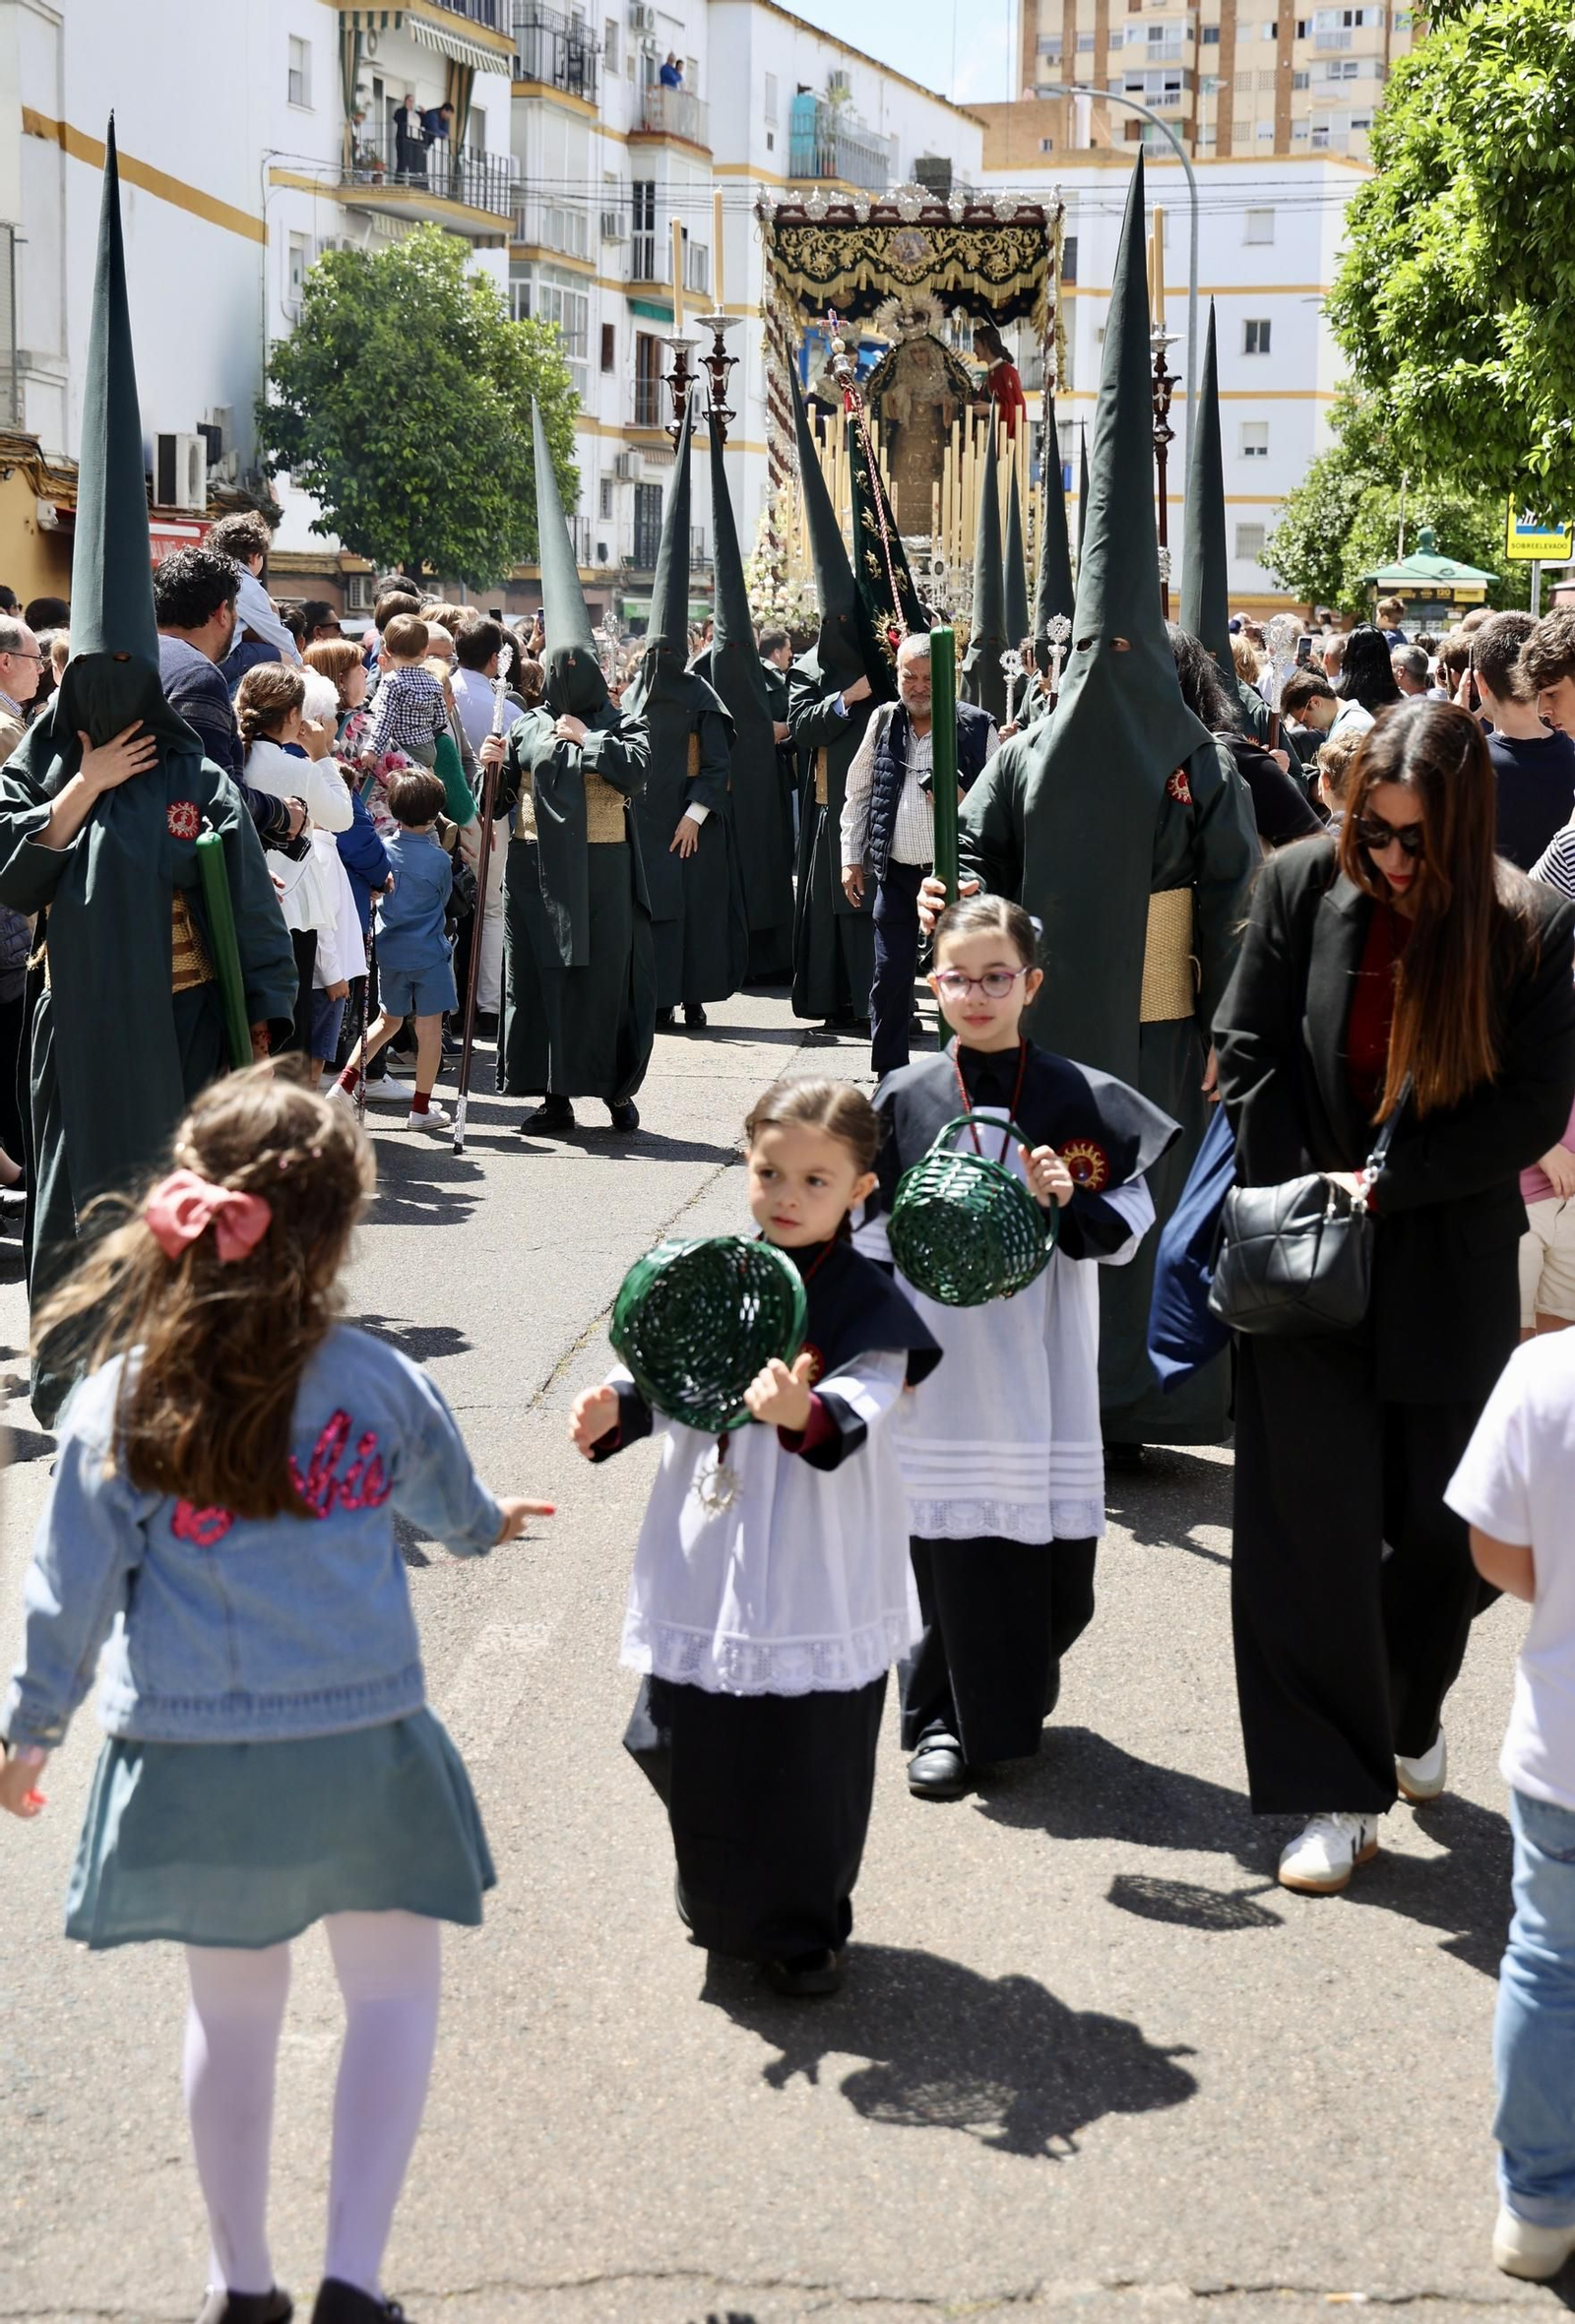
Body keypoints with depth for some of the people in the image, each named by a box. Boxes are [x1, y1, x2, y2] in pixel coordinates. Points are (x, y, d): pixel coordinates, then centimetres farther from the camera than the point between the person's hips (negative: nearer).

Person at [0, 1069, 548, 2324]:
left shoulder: (118, 1402, -10)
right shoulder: (379, 1383, -7)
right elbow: (449, 1498, 15)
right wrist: (488, 1524, 39)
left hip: (188, 1754, 1)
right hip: (359, 1747, -1)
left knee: (233, 2005, 18)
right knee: (395, 1988, 15)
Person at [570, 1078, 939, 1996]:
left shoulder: (864, 1299, -11)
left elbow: (860, 1407, -27)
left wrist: (805, 1413, -47)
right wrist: (616, 1410, -3)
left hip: (818, 1582, -4)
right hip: (707, 1568, 5)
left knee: (809, 1761, 5)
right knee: (691, 1746, 14)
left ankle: (803, 1927, 26)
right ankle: (723, 1908, 38)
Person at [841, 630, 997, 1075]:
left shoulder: (976, 727, -2)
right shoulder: (884, 722, 8)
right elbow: (858, 793, 14)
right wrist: (852, 857, 10)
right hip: (896, 871, 3)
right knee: (889, 976, 3)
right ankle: (889, 1076, 14)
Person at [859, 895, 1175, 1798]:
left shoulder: (1077, 1099, 1)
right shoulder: (907, 1099, 4)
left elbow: (1128, 1226, 3)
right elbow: (870, 1234, 10)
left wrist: (1070, 1203, -16)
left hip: (1041, 1366, 0)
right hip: (940, 1368, 0)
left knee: (1051, 1548, 2)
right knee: (950, 1547, 2)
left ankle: (1017, 1695, 29)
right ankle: (948, 1718, 19)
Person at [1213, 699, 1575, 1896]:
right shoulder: (1302, 886, -6)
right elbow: (1247, 1053, 0)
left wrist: (1387, 1183, -16)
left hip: (1449, 1278, 0)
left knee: (1440, 1522, 12)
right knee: (1310, 1525, 1)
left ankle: (1411, 1711, 41)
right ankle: (1338, 1791, 12)